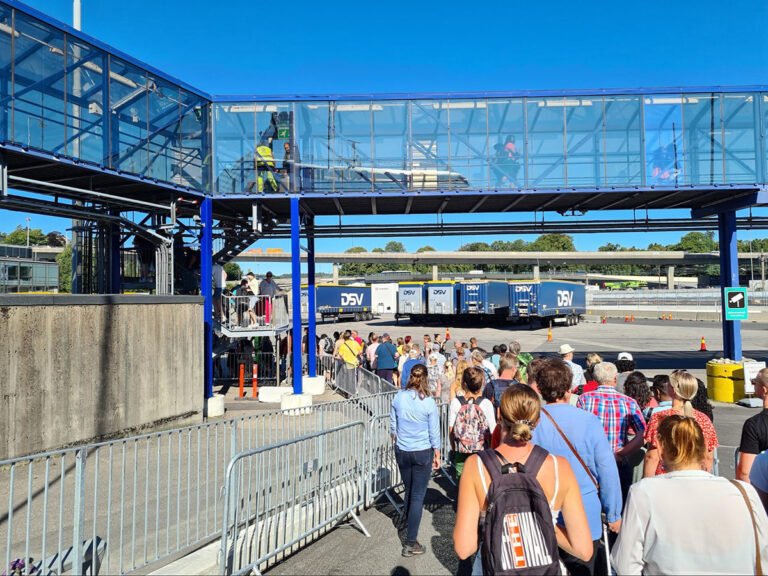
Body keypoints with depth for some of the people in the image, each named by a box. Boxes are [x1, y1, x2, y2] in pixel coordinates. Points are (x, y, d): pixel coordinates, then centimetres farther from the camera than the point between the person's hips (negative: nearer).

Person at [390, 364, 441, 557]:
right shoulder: (429, 402, -14)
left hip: (402, 451, 3)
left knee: (408, 491, 22)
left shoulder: (398, 398, -7)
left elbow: (393, 427, 4)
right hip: (422, 453, -3)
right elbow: (434, 432, -6)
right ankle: (410, 543, 7)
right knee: (418, 496, 4)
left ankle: (408, 524, 40)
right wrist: (437, 455, 7)